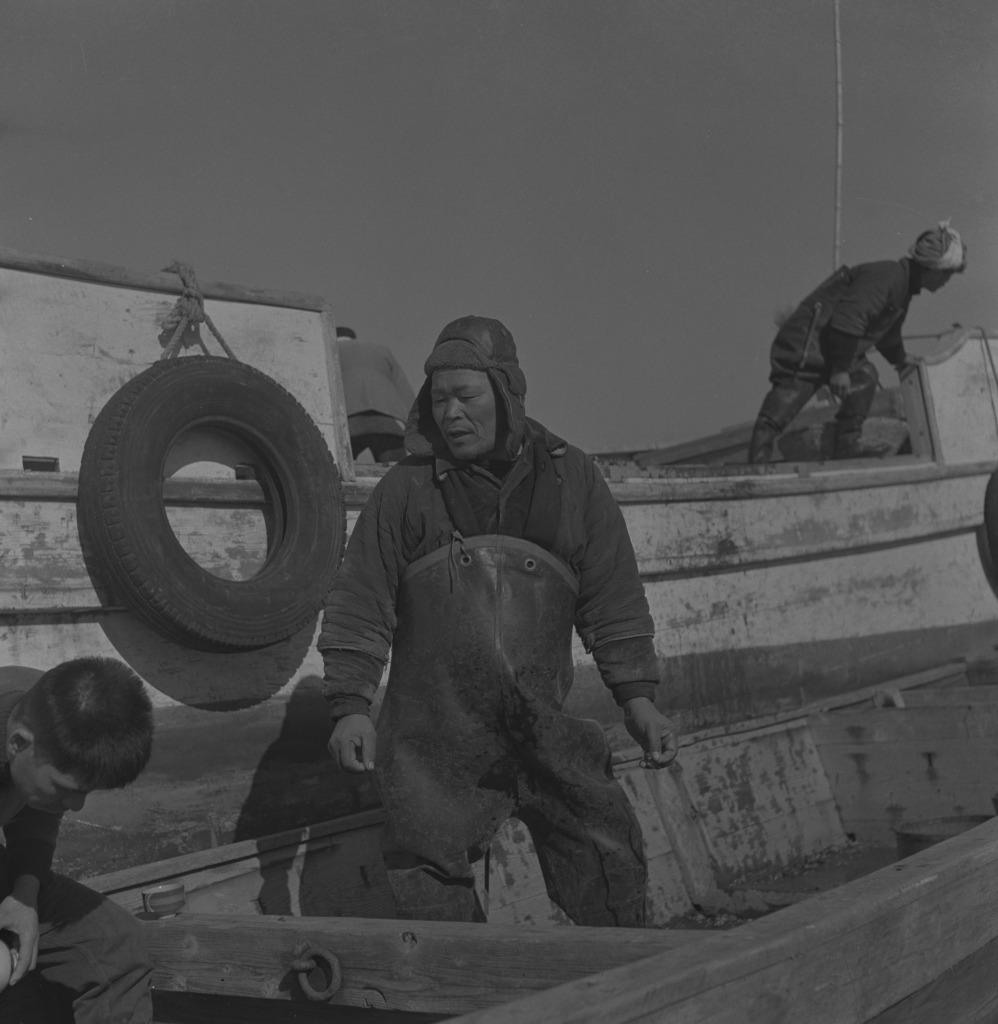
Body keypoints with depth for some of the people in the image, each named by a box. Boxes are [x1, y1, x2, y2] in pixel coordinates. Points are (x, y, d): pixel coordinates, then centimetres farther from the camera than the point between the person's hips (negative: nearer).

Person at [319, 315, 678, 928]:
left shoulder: (571, 479, 7)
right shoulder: (406, 489, 4)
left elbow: (613, 599, 8)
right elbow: (361, 606, 5)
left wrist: (638, 701, 2)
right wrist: (351, 707, -3)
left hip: (544, 731, 1)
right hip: (433, 739, 0)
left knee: (611, 864, -1)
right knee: (434, 899, 2)